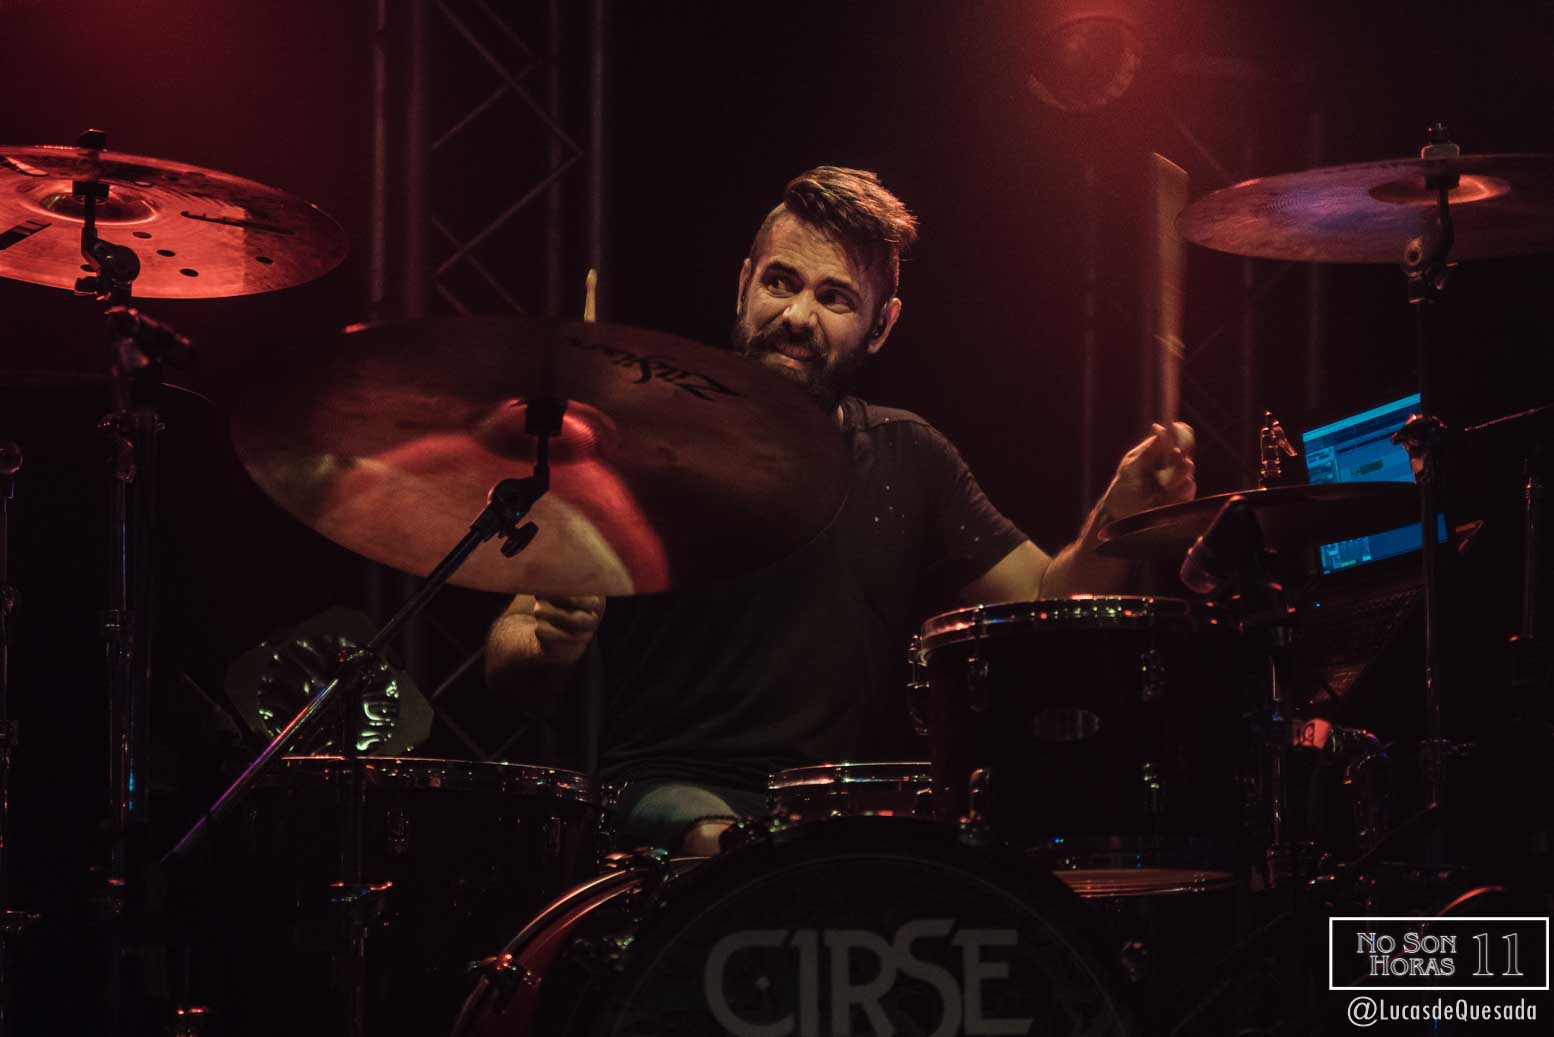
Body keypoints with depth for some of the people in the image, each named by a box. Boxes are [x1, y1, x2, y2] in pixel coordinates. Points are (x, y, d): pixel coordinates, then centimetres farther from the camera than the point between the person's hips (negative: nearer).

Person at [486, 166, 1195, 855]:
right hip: (676, 796, -4)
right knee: (724, 850, -37)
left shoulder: (909, 459, 14)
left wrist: (1120, 512, -13)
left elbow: (1046, 595, 7)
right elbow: (507, 663, -1)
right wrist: (552, 646, -26)